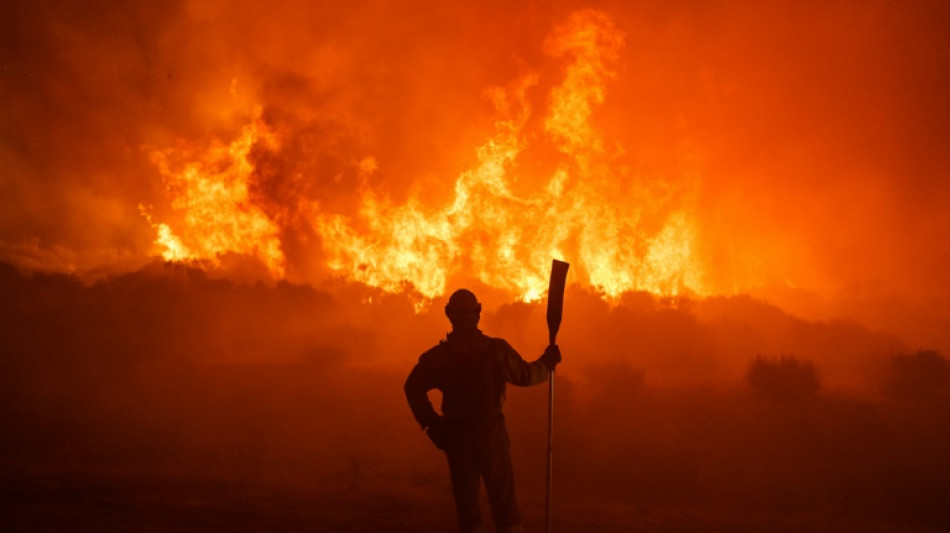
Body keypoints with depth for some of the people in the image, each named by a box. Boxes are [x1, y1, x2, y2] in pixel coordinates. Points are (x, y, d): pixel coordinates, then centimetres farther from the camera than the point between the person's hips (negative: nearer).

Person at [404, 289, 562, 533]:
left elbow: (413, 387, -7)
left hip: (456, 436, 1)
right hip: (491, 432, -1)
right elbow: (526, 375, 4)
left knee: (466, 498, 8)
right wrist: (547, 363, 23)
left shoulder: (439, 355, -3)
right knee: (503, 498, 6)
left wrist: (430, 421, 0)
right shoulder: (497, 350, -5)